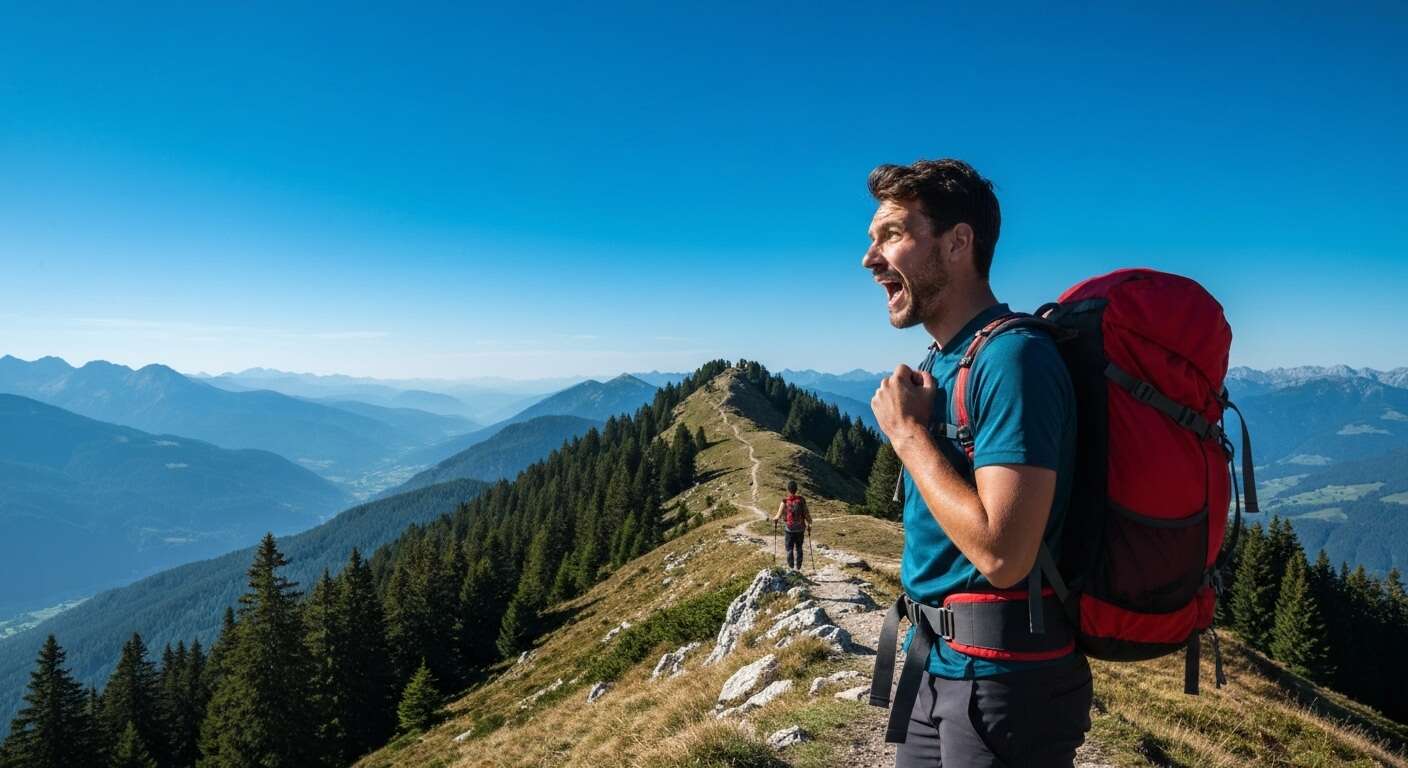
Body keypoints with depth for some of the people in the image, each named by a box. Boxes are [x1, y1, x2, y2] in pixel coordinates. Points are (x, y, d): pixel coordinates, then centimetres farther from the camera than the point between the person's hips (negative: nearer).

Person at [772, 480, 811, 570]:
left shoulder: (784, 502, -15)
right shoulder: (801, 500, -10)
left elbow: (778, 516, -12)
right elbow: (807, 514, -7)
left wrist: (773, 519, 12)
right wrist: (809, 524, 11)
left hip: (789, 530, -2)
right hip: (800, 529, 2)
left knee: (790, 550, 11)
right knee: (799, 549, 19)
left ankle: (791, 568, 10)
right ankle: (798, 567, 22)